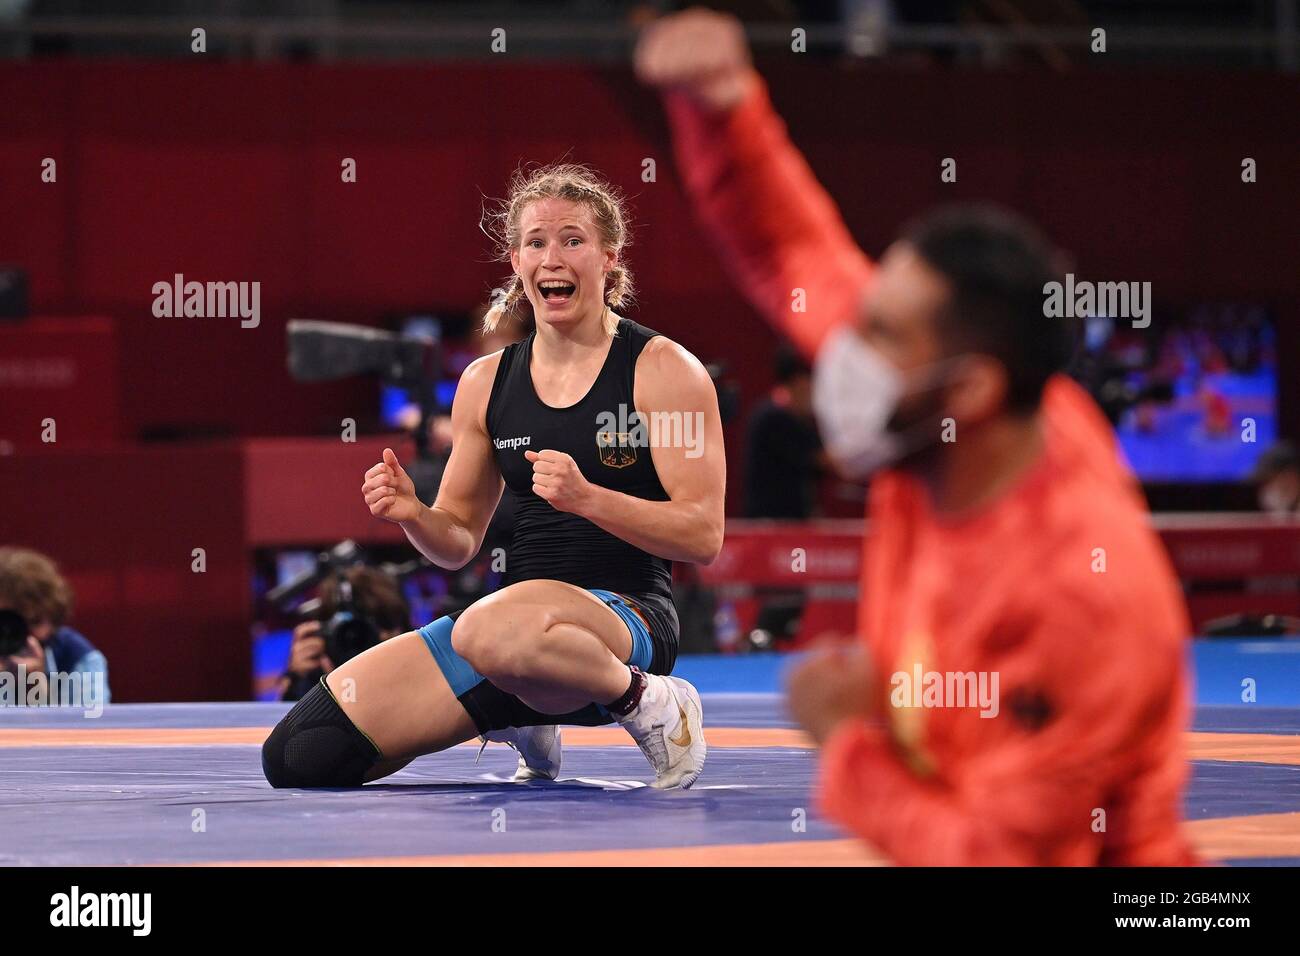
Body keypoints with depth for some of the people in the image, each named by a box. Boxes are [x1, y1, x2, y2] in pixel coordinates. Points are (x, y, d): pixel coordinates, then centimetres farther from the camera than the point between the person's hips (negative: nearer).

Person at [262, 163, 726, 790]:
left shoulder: (665, 371, -2)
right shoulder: (486, 383, 13)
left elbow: (703, 537, -8)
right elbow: (458, 541, 19)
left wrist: (587, 498, -22)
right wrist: (413, 516, -4)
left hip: (627, 616, -6)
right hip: (520, 608, 6)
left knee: (497, 632, -43)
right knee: (300, 754, -9)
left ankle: (647, 703, -11)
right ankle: (523, 720, 14)